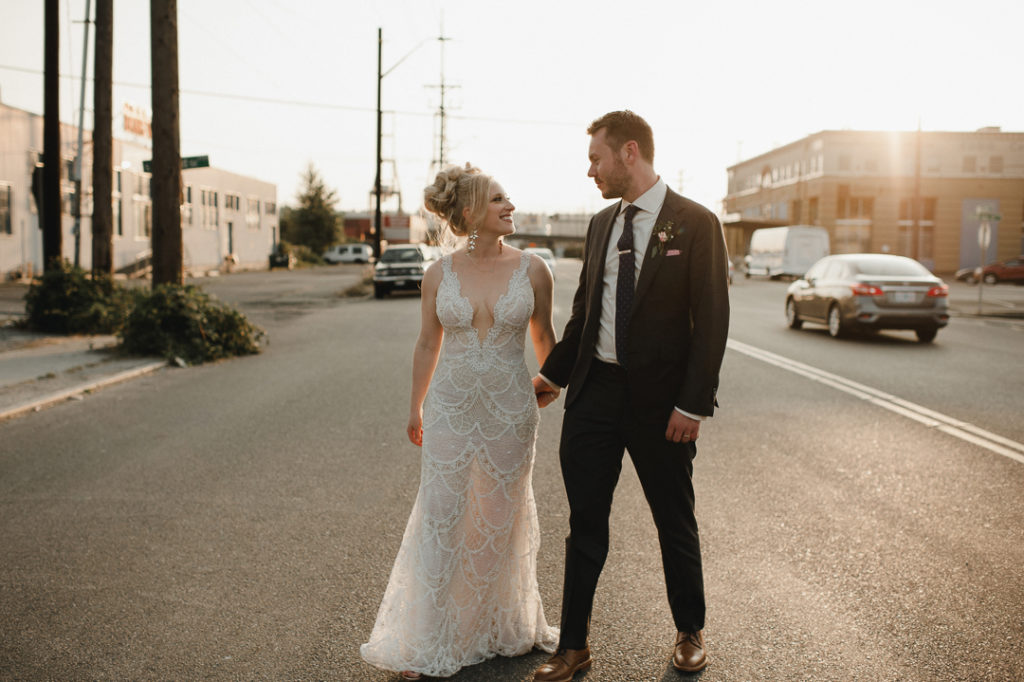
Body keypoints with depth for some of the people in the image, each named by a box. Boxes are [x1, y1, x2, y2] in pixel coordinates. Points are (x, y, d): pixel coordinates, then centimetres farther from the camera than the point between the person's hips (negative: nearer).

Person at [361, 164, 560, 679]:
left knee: (501, 519, 13)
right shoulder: (439, 275, -2)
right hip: (450, 408, 0)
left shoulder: (531, 270, -3)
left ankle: (499, 627, 35)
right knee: (439, 520, 2)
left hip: (510, 411, 0)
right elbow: (427, 344, 8)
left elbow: (544, 337, 10)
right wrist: (415, 408, 14)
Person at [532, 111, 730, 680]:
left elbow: (711, 322, -11)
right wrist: (553, 373, 18)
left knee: (676, 524, 13)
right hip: (594, 391, 5)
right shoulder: (601, 224, 10)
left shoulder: (696, 223, -8)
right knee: (585, 524, 9)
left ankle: (691, 633, 35)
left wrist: (693, 404, -15)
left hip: (660, 401, -5)